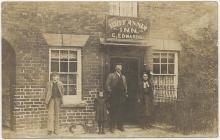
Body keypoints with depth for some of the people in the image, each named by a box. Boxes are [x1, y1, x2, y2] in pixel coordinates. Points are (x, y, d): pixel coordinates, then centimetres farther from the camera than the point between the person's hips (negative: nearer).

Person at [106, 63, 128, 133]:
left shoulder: (123, 77, 21)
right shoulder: (111, 75, 6)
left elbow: (125, 85, 21)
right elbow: (108, 84, -1)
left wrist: (126, 93, 10)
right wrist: (110, 92, -10)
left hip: (122, 96, 4)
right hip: (114, 96, -4)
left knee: (121, 111, 4)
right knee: (113, 111, -4)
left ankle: (120, 126, 13)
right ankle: (112, 127, 1)